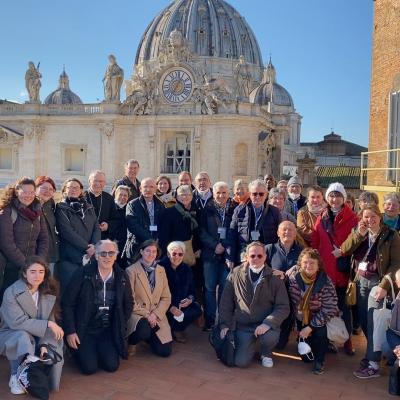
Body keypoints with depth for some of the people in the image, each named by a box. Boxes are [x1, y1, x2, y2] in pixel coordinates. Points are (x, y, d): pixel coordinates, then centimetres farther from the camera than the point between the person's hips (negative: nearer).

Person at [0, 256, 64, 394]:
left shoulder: (49, 293, -2)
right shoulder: (11, 292, -17)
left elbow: (51, 321, -7)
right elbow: (17, 322, -26)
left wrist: (44, 344, -24)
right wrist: (47, 324, -30)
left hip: (38, 338, 4)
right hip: (12, 336, -4)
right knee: (23, 337, -37)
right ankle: (16, 376, -15)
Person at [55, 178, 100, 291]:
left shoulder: (89, 208, 17)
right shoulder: (61, 208, 2)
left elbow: (96, 227, 9)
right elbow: (67, 231, -9)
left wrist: (94, 246, -10)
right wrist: (87, 247, -13)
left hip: (90, 256, 4)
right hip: (70, 258, -4)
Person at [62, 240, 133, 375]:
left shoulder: (122, 277, -2)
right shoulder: (82, 274, -12)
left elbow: (129, 304, 11)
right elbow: (67, 303, -8)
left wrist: (120, 327, 5)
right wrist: (70, 332, -11)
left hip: (108, 330, 3)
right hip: (84, 329, -3)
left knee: (112, 366, -9)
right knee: (89, 368, -13)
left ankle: (96, 351, 23)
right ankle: (77, 350, 19)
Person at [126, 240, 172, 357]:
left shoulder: (161, 270, 8)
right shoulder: (131, 270, -6)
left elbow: (166, 298, 5)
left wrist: (155, 314, -10)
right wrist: (146, 315, -15)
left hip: (157, 316, 4)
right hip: (137, 314, -4)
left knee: (165, 351, -7)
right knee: (144, 331, -37)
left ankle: (149, 337, 25)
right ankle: (132, 341, -1)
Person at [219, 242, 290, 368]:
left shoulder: (274, 278, -6)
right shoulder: (236, 274, -3)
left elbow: (283, 307, -9)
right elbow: (226, 302, 3)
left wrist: (268, 323, -23)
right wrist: (225, 324, -5)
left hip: (265, 324, -1)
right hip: (243, 325, 1)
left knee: (270, 337, -33)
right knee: (241, 362, -14)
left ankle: (266, 353, 6)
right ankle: (250, 345, 24)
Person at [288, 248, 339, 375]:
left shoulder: (326, 282, -21)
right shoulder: (294, 279, -14)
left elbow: (328, 310, -22)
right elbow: (291, 303, -5)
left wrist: (310, 327, -22)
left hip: (320, 321, -2)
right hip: (302, 320, 2)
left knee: (320, 332, -31)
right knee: (305, 357, 1)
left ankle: (319, 361, -4)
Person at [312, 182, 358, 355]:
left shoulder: (352, 218, -2)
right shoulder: (321, 218, 8)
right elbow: (315, 243, 6)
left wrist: (343, 252, -17)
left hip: (342, 269, -3)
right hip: (324, 269, 3)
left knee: (343, 305, 7)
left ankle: (347, 340, 21)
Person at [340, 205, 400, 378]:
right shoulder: (357, 233, 6)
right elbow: (344, 250, -6)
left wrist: (385, 285, -18)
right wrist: (359, 234, -17)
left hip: (378, 282, -5)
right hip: (361, 281, 5)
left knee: (373, 323, -7)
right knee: (363, 321, 10)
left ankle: (373, 365, 0)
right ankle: (374, 352, 30)